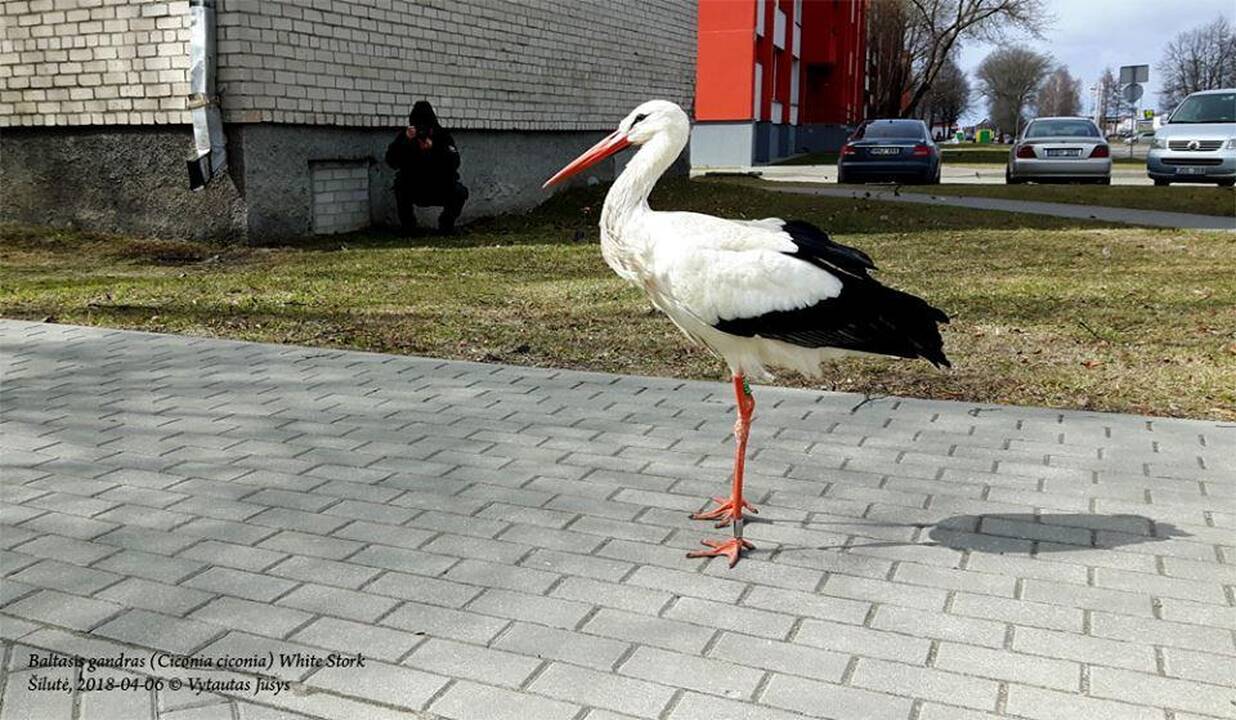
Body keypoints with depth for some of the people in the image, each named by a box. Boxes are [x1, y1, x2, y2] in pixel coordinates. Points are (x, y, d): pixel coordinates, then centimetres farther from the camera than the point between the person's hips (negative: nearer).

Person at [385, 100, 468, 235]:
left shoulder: (443, 135, -12)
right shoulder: (405, 136, -11)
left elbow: (454, 163, -26)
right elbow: (391, 161, -23)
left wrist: (434, 148, -40)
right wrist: (405, 140, -36)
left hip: (441, 190, 0)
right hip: (414, 192, 0)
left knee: (460, 193, -26)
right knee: (400, 182, -28)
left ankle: (446, 223, 3)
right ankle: (407, 226, -10)